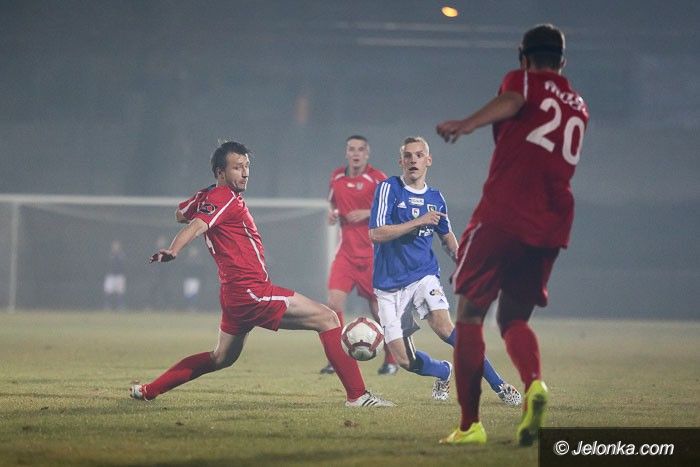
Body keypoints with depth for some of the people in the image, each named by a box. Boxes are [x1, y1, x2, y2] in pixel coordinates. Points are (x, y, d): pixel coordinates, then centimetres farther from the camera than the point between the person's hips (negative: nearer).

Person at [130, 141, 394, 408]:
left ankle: (148, 391, 25)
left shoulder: (208, 196, 15)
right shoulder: (225, 199, -13)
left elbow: (181, 214, 32)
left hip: (235, 294, 10)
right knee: (328, 319, -10)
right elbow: (195, 228, -29)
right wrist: (172, 252, -46)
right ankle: (357, 395, -15)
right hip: (252, 292, -10)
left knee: (221, 358, 25)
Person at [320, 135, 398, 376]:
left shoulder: (377, 178, -7)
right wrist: (332, 213, 1)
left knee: (377, 307, 3)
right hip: (346, 251, 4)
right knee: (334, 302, -11)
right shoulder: (337, 177, 8)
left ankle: (390, 360, 20)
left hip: (372, 253, -4)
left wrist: (368, 213, -18)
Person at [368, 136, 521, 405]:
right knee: (403, 360, -5)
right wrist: (419, 222, -20)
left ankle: (498, 385, -24)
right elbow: (376, 233, -17)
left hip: (424, 275, 1)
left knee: (444, 327, -27)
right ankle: (445, 372, 27)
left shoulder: (435, 198, 9)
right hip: (389, 283, -1)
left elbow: (447, 236, 26)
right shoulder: (389, 189, -6)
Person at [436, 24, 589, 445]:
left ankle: (470, 424, -4)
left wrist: (468, 124, -33)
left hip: (503, 214, -6)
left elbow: (512, 102, -19)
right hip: (553, 225, 6)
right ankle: (534, 383, -18)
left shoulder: (524, 80, 6)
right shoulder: (579, 107, 23)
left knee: (470, 313, 2)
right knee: (514, 318, 14)